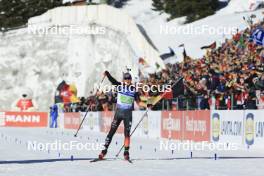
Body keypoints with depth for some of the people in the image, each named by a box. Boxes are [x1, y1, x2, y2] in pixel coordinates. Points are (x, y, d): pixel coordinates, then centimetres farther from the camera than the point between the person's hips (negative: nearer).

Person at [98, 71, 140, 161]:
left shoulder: (134, 89, 1)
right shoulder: (119, 86, 0)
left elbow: (138, 101, -5)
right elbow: (112, 80, -13)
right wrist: (107, 74, -31)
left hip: (128, 114, 0)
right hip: (118, 112, 0)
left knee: (127, 133, -1)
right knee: (111, 131, -1)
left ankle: (126, 152, 5)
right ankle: (104, 150, 3)